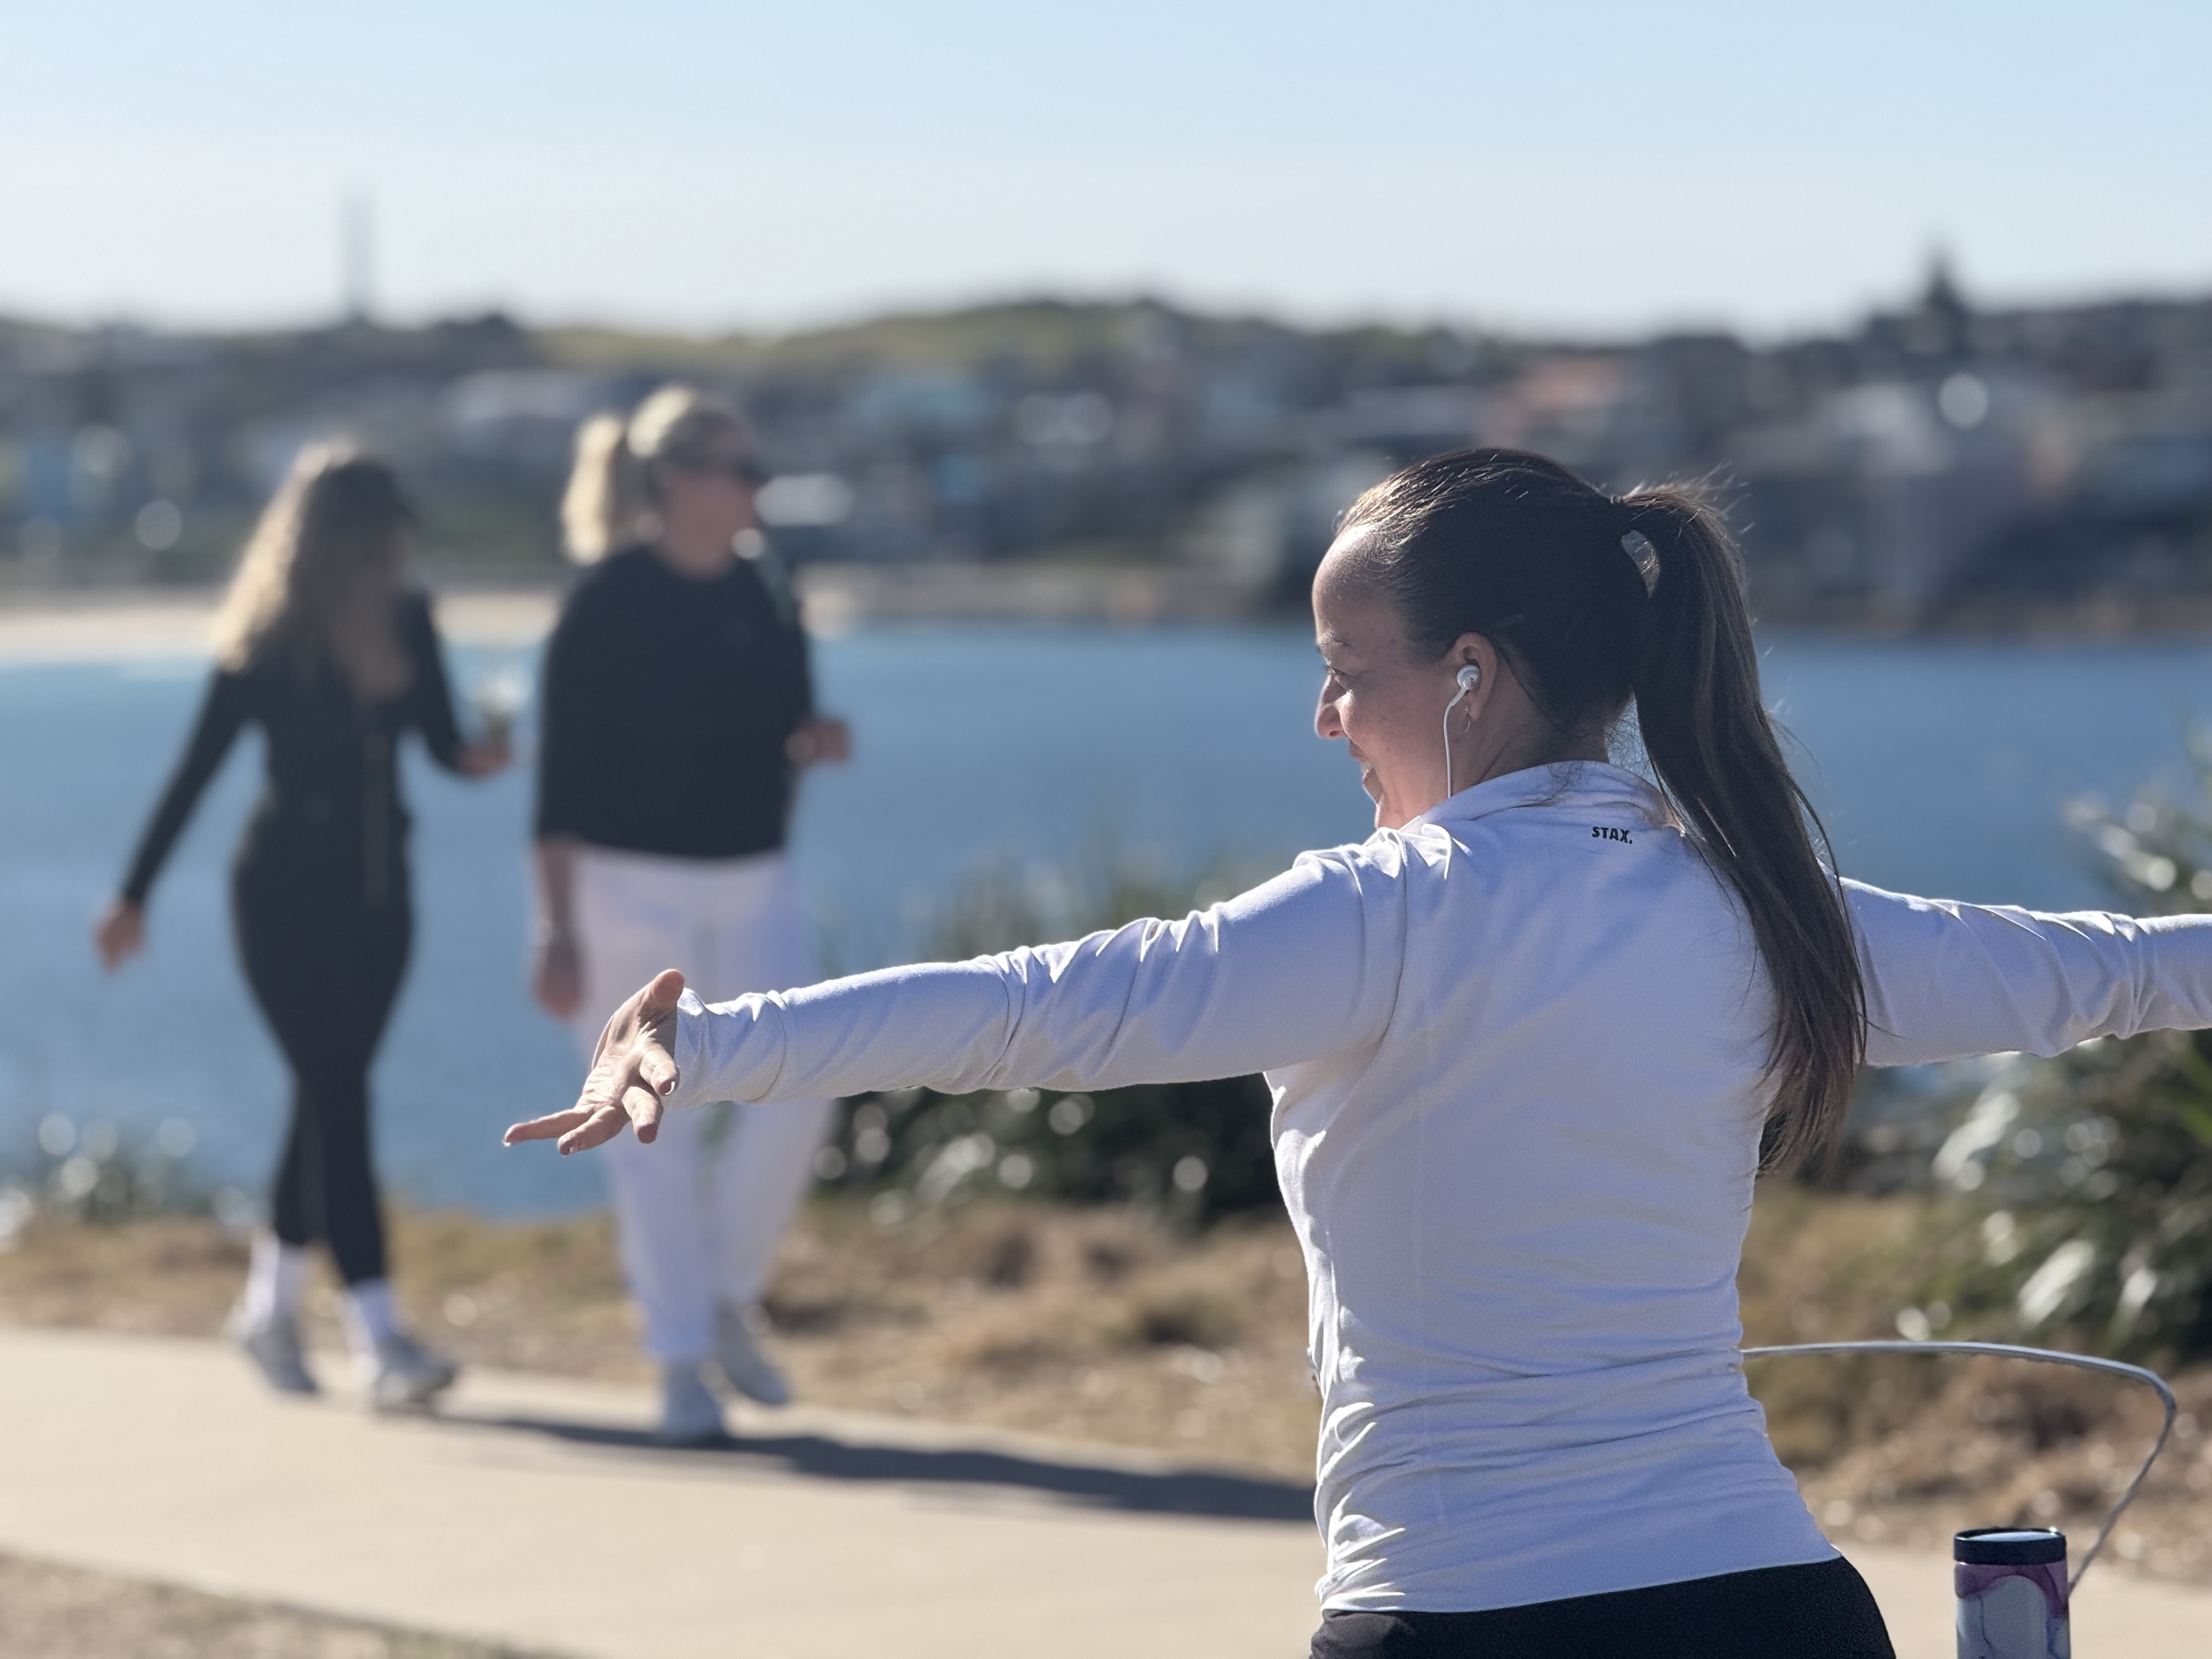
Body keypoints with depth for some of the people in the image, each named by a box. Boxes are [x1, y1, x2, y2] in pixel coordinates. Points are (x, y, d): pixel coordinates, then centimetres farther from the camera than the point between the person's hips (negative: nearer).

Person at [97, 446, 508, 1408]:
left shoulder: (411, 625, 1)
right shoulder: (270, 645, -12)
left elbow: (440, 740, 8)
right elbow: (197, 769, -6)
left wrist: (475, 757, -16)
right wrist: (135, 896, -3)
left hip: (378, 896, 5)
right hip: (287, 897, -5)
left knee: (328, 1098, 12)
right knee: (340, 1096, -12)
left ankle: (270, 1306, 28)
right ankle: (378, 1337, -15)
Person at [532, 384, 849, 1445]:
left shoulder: (765, 592, 7)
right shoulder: (607, 602, -10)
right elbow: (563, 771, -11)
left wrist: (814, 741, -7)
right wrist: (558, 929, -15)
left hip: (752, 881, 5)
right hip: (631, 883, -5)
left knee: (796, 1090, -9)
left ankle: (729, 1299, 13)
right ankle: (680, 1366, 9)